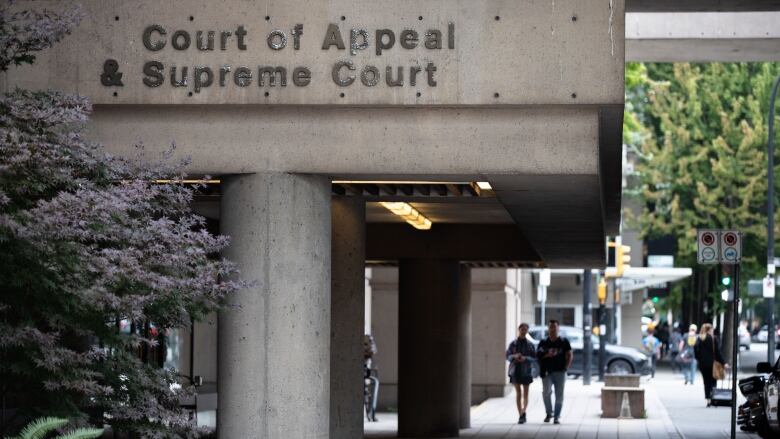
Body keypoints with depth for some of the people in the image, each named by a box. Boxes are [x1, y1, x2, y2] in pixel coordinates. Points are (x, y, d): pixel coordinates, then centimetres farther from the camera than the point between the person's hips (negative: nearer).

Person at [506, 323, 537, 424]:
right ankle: (520, 416, 1)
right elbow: (508, 356, 3)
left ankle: (523, 412, 16)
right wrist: (514, 356, -17)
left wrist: (525, 358, -18)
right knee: (518, 393, -1)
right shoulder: (513, 343, 3)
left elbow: (534, 358, 0)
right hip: (515, 370, 0)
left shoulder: (530, 344, 1)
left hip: (526, 371, 0)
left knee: (525, 394, 2)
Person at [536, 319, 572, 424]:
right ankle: (549, 412, 3)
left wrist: (566, 367, -4)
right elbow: (538, 355, 6)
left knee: (559, 394, 0)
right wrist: (547, 354, -12)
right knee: (546, 392, -16)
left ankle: (557, 416, 8)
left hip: (560, 372, 0)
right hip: (547, 372, 0)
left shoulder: (564, 342, 6)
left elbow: (569, 355, 7)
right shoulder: (543, 343, 8)